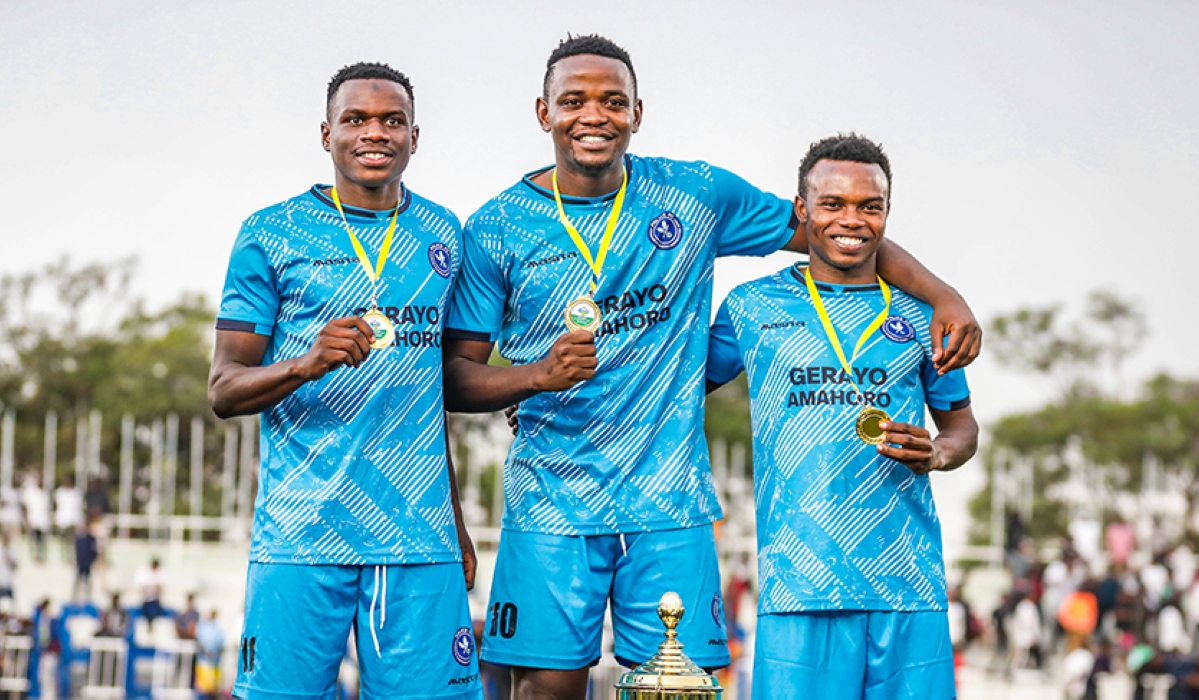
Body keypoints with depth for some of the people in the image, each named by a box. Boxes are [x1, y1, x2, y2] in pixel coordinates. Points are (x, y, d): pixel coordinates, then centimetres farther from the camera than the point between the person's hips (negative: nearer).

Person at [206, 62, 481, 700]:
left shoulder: (442, 235, 13)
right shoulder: (272, 234, 2)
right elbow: (222, 391, -1)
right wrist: (305, 365, -21)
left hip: (420, 533, 3)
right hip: (300, 532, -3)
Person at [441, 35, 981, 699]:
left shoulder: (696, 195, 4)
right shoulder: (497, 229, 1)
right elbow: (455, 377, 0)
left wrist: (944, 295, 1)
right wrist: (539, 375, -19)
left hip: (669, 503, 1)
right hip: (552, 506, -1)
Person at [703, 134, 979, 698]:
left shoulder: (919, 313, 12)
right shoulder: (753, 308, 8)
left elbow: (961, 424, 21)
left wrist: (936, 454, -2)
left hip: (908, 584, 2)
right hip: (797, 583, -1)